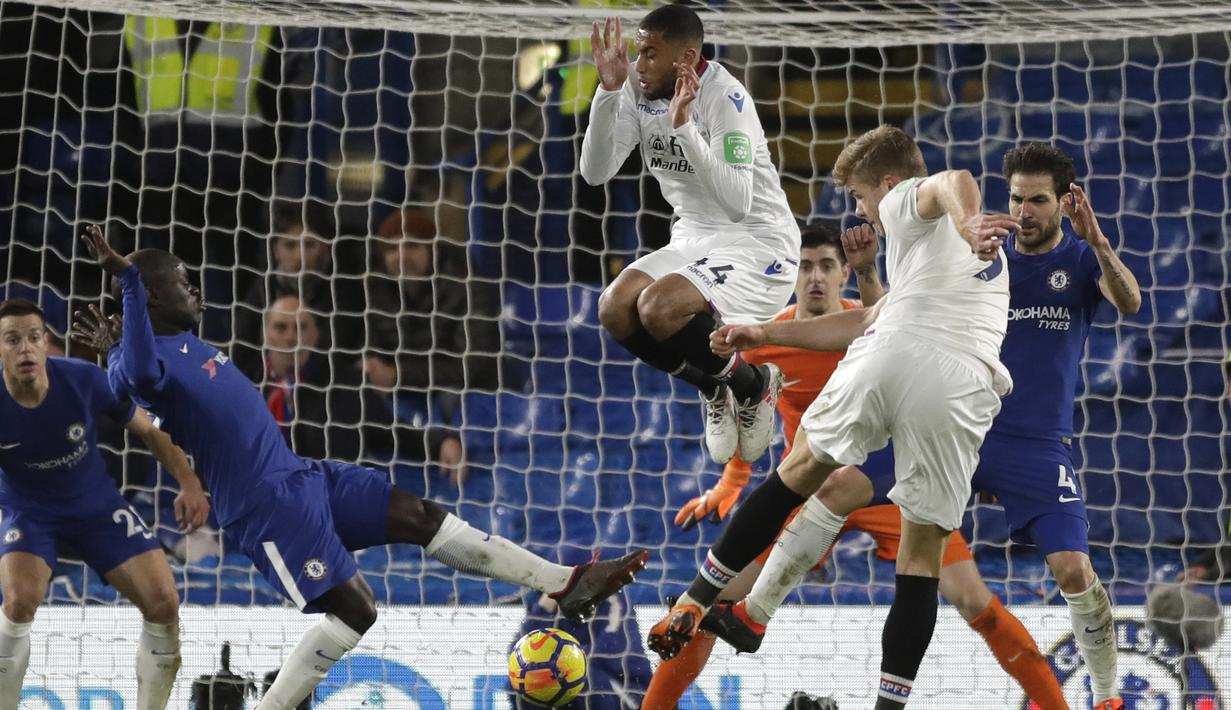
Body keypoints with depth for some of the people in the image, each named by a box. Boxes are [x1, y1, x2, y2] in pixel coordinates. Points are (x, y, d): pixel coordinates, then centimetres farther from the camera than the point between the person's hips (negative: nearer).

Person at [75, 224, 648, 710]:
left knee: (422, 517, 4)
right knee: (354, 608, -15)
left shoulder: (187, 345, 15)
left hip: (302, 476, 10)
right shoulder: (154, 360, -16)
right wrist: (127, 278, -44)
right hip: (264, 505, -10)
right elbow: (142, 372, -42)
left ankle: (567, 585, 6)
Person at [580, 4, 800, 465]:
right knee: (615, 309, -16)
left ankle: (756, 383, -2)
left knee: (658, 308, -30)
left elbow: (738, 202, -31)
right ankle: (714, 389, 8)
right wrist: (608, 91, -17)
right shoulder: (638, 90, -2)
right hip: (695, 238, 7)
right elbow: (596, 173, -7)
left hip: (757, 242, -7)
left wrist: (684, 126, -37)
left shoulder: (726, 98, -22)